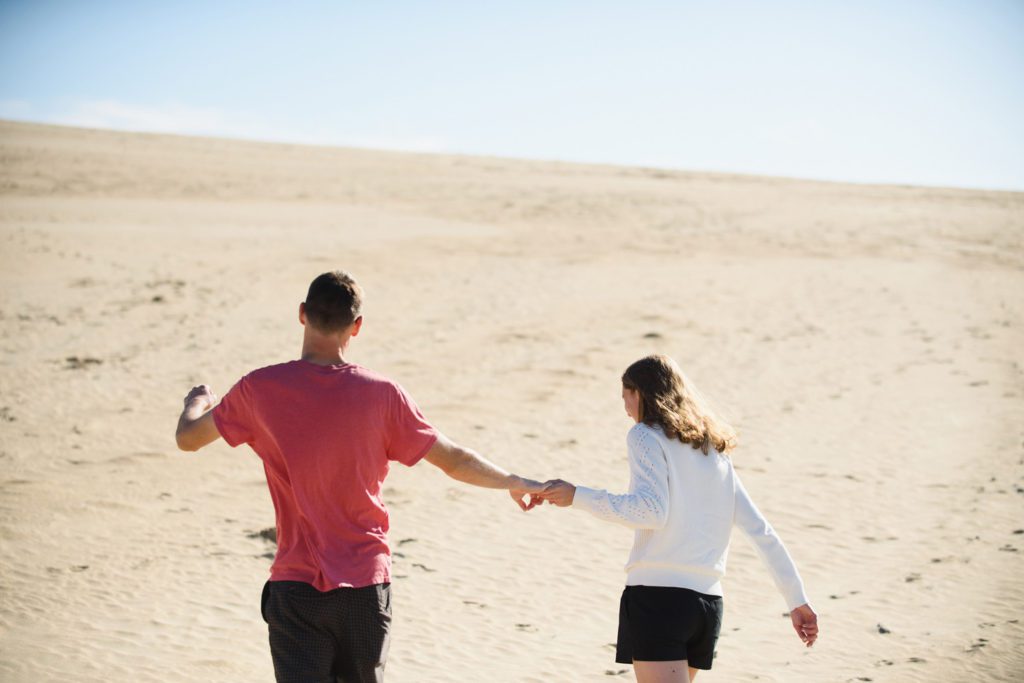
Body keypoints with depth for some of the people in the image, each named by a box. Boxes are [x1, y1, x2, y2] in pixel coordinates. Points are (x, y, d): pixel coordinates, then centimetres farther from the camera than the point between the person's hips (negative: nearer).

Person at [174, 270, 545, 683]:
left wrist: (197, 402, 32)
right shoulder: (380, 394, -6)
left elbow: (188, 439, 8)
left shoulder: (260, 390, -7)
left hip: (296, 588, -1)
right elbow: (454, 460, 3)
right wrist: (515, 483, 20)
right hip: (366, 586, 2)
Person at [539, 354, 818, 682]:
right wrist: (797, 600, 16)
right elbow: (762, 532, 15)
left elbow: (652, 512, -16)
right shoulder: (716, 452, 19)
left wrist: (577, 496, -10)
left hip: (656, 596, -7)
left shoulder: (646, 436, 0)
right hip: (708, 603, 7)